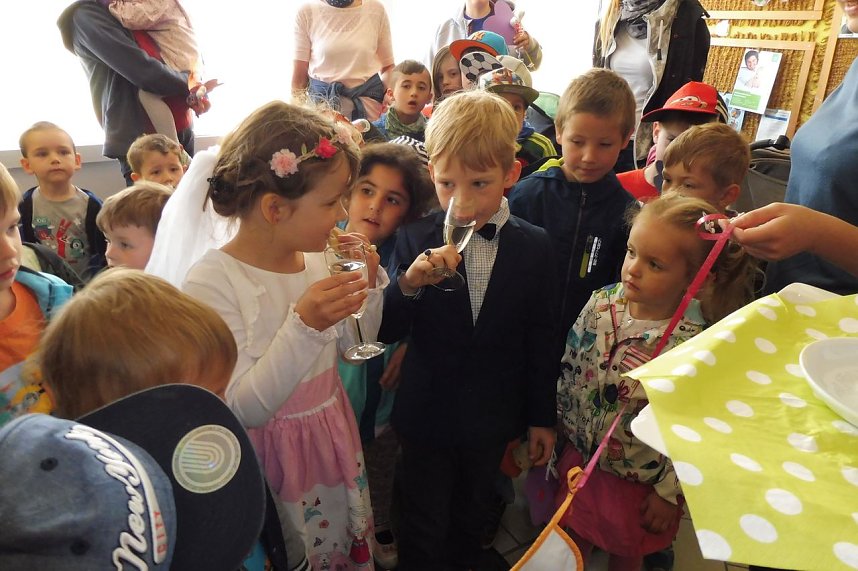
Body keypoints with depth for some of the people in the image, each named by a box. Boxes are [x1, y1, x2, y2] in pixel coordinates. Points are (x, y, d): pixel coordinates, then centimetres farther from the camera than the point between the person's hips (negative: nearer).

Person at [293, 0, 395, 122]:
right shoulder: (307, 11, -2)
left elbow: (388, 66, 5)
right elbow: (299, 72, -1)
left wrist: (390, 94, -13)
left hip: (367, 94, 1)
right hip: (320, 95, 0)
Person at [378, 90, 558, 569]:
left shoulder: (534, 246, -10)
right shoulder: (416, 239, -14)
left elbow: (542, 339, -3)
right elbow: (386, 333, -13)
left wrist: (542, 418, 3)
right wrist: (409, 284, -33)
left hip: (493, 419, 2)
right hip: (427, 416, -1)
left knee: (471, 524, 26)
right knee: (424, 533, 18)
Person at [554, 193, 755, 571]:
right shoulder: (601, 304, -14)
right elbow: (569, 370, -1)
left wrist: (669, 493, -9)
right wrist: (556, 427, 7)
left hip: (639, 482, -3)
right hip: (578, 456, 4)